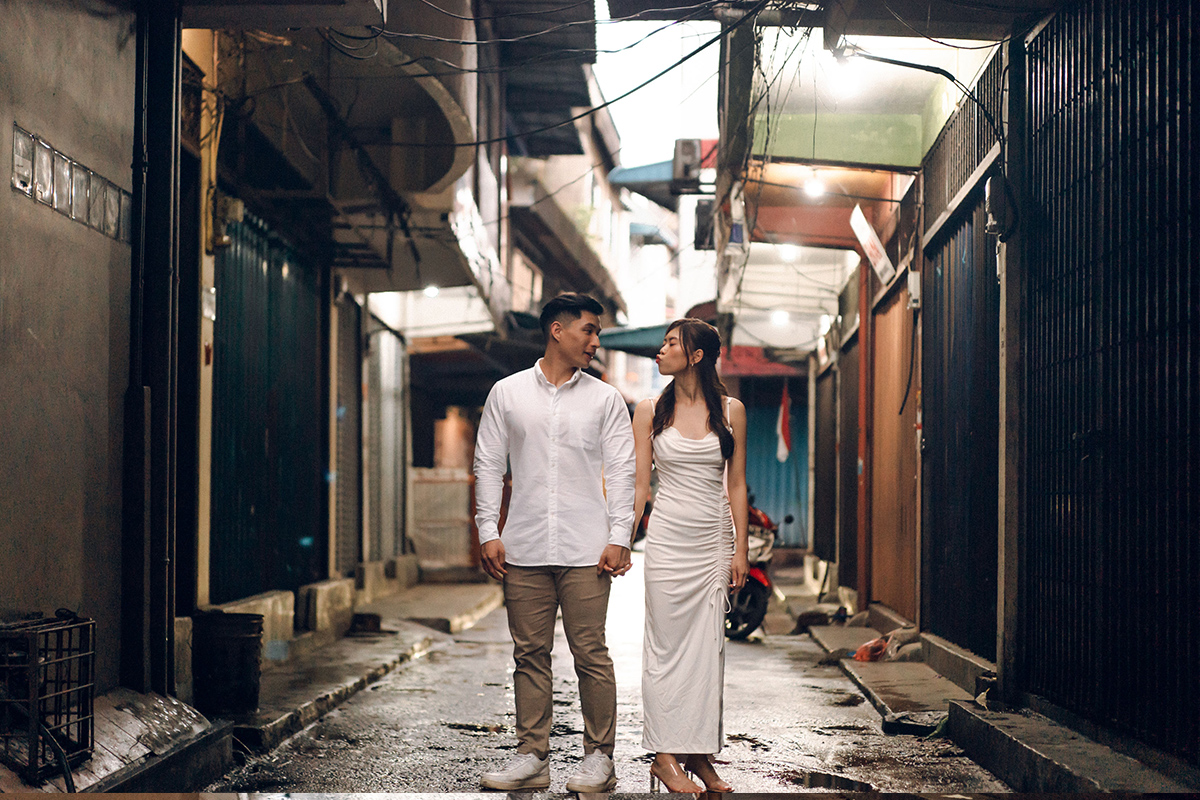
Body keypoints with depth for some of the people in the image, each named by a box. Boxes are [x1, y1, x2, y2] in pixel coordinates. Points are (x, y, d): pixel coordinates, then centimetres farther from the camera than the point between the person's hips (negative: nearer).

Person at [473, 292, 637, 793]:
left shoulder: (605, 399, 8)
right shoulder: (507, 394, 9)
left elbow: (621, 471, 5)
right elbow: (488, 465, 9)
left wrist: (619, 538, -5)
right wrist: (488, 532, 0)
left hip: (585, 549, -1)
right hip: (524, 548, 1)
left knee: (590, 654, -2)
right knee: (530, 654, 5)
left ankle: (598, 758, 7)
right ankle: (532, 758, 12)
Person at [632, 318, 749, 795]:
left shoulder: (730, 411, 4)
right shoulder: (650, 411, 3)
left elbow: (736, 484, 5)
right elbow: (638, 485, 3)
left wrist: (740, 550, 1)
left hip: (716, 540, 1)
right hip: (668, 537, -1)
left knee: (708, 647, 4)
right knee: (668, 645, -2)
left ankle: (700, 754, 11)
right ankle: (665, 755, 3)